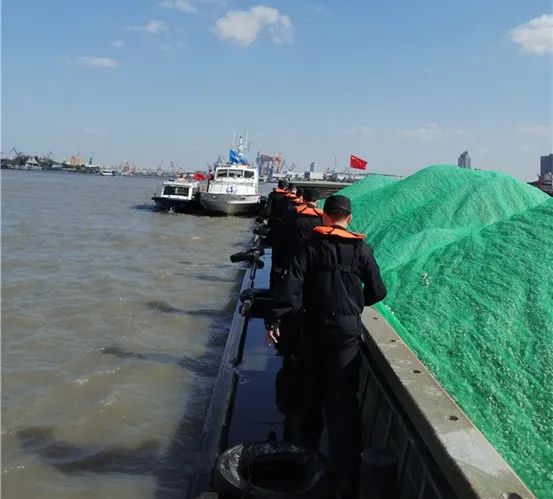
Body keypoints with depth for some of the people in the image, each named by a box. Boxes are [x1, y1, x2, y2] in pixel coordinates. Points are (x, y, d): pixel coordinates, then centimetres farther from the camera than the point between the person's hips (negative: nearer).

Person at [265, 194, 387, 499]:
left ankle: (307, 445, 41)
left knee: (316, 387, 23)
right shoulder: (361, 249, 0)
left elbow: (291, 285, -11)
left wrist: (274, 319, -9)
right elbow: (377, 292, 4)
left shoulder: (312, 244, -1)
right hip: (347, 329, -1)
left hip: (315, 326, 1)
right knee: (343, 399, -3)